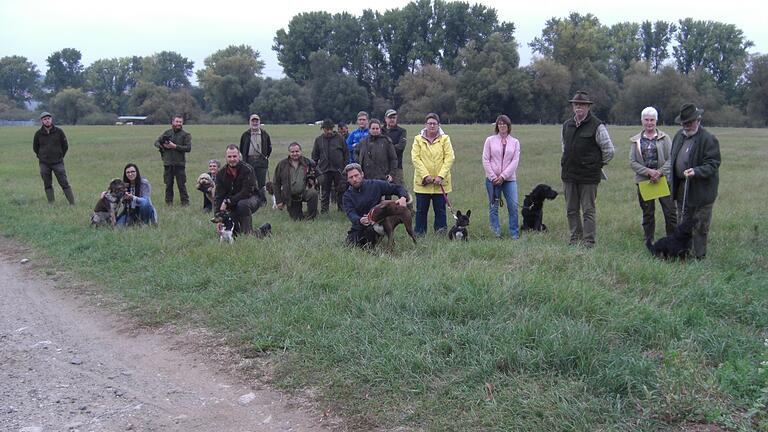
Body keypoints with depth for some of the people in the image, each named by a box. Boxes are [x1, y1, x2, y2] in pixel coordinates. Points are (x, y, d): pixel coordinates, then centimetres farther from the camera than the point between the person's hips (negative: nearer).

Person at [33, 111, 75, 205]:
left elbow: (65, 145, 8)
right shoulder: (38, 133, 0)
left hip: (57, 162, -2)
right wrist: (41, 157, 12)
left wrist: (60, 157, 9)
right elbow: (35, 148, 15)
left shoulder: (59, 131, -2)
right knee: (47, 185, 6)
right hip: (44, 164, 2)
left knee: (64, 183, -3)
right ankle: (51, 204, 11)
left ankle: (72, 203, -1)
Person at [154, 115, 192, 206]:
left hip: (179, 164, -3)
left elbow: (188, 148, -10)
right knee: (168, 184, 8)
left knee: (181, 184, -3)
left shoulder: (186, 135, 1)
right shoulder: (167, 133, 11)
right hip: (168, 163, 3)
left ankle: (185, 201, 4)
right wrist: (163, 146, -3)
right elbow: (156, 142, 17)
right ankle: (169, 201, 16)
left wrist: (175, 146, -14)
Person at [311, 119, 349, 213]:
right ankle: (324, 210, 12)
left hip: (339, 170, -1)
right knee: (325, 192, 6)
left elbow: (346, 153, 6)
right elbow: (315, 156, 11)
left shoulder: (339, 138, 3)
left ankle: (342, 209, 13)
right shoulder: (318, 140, 7)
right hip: (324, 170, 1)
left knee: (340, 191, 4)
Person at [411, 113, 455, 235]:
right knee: (421, 209, 6)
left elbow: (449, 158, -3)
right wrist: (425, 175, -14)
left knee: (440, 209, 5)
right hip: (422, 181, 0)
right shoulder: (418, 139, 5)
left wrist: (441, 176, -13)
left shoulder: (445, 139, 4)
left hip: (440, 182, 0)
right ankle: (419, 233, 14)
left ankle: (440, 233, 13)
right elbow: (415, 158, -4)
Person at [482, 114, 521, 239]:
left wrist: (503, 176, -10)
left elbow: (515, 161, -1)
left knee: (513, 206, -6)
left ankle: (514, 233, 2)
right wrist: (493, 176, -8)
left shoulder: (515, 142, 7)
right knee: (493, 206, 2)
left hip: (509, 179, 0)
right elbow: (485, 160, 1)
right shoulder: (490, 140, 5)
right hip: (492, 179, 0)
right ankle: (496, 232, 9)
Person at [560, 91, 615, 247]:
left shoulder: (597, 126, -8)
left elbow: (609, 150, -4)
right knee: (571, 210, 10)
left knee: (588, 210, -2)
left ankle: (588, 241, 1)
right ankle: (575, 239, 19)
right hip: (569, 175, 6)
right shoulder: (567, 125, 11)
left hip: (588, 176, -6)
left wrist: (597, 164, 5)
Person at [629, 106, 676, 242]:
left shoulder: (664, 138, 3)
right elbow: (632, 162, 0)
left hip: (663, 179, -2)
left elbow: (670, 159, -3)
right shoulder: (636, 140, 7)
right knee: (647, 213, 10)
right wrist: (648, 171, -13)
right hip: (643, 181, 2)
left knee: (670, 212, -3)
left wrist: (659, 173, -16)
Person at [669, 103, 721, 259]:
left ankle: (699, 258, 11)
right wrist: (674, 182, 15)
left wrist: (696, 171, -33)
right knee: (682, 225, 17)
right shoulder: (679, 136, 8)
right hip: (682, 189, 7)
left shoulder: (709, 139, -14)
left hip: (701, 192, -7)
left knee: (700, 228, 2)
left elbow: (713, 164, -16)